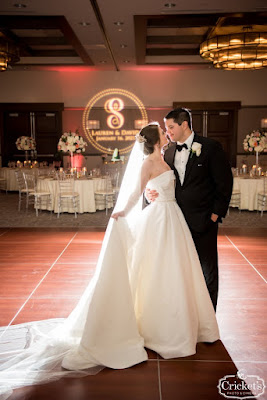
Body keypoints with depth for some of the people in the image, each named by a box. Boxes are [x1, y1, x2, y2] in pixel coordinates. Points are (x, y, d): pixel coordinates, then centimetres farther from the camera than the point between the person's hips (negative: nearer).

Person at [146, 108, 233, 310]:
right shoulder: (169, 152, 8)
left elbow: (225, 182, -7)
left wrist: (216, 214, -10)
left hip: (203, 220, -4)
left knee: (208, 270, 9)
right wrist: (151, 193, -8)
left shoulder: (211, 147, -7)